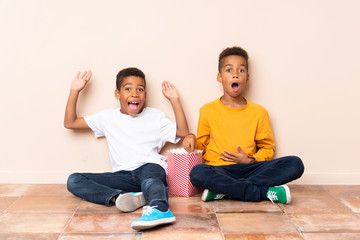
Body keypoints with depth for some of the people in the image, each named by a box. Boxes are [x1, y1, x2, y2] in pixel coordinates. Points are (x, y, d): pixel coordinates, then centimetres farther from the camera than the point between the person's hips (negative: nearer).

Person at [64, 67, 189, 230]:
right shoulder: (108, 117, 15)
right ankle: (120, 197, -40)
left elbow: (183, 132, 7)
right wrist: (74, 91, 9)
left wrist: (175, 100, 5)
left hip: (152, 167, -2)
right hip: (123, 177, 3)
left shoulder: (155, 116, 14)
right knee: (74, 180, -18)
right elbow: (69, 123, 17)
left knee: (150, 172, -39)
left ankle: (160, 209, -68)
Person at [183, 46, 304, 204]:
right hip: (218, 170, -2)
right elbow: (202, 143, 17)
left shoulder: (259, 112, 9)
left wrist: (250, 160, -4)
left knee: (295, 164, -22)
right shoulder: (208, 111, 8)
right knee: (197, 173, -36)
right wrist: (192, 139, -6)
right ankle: (266, 192, -27)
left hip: (249, 169, 2)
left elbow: (268, 148, 15)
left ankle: (223, 191, -26)